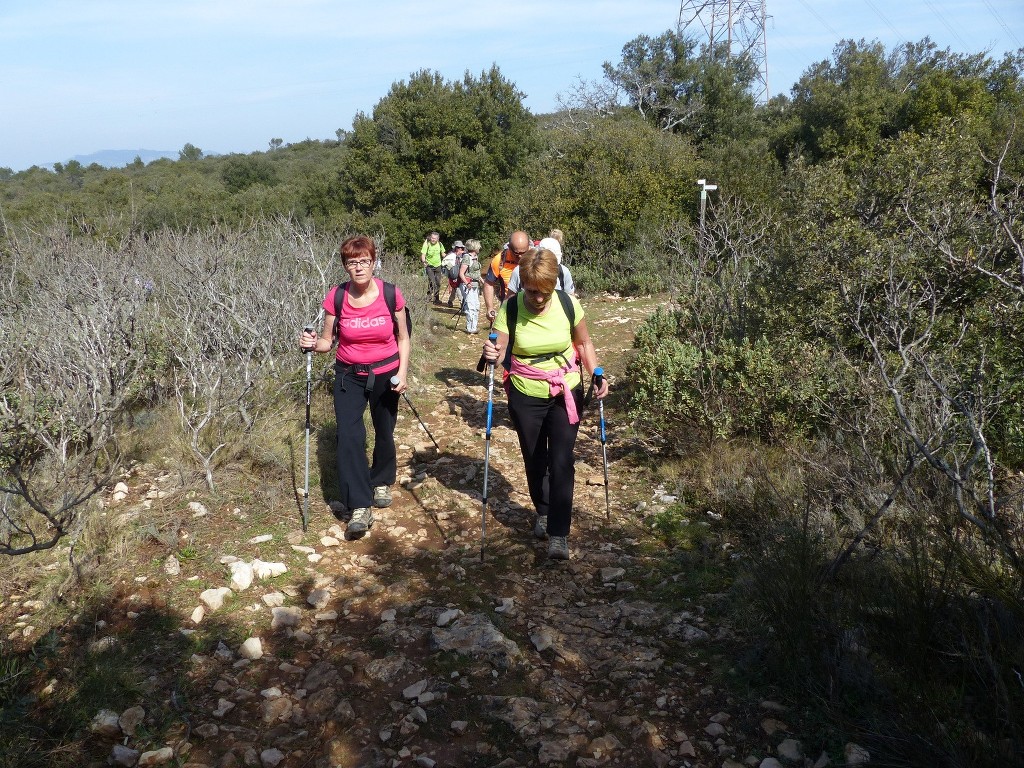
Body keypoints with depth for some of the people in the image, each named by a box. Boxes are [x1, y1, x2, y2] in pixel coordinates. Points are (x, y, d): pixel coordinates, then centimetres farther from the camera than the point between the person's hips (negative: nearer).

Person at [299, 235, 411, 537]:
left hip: (385, 375, 0)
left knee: (384, 433, 14)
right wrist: (313, 343, -23)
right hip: (349, 376, 0)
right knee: (349, 436, -15)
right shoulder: (336, 297, -12)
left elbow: (403, 337, -2)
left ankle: (381, 482, 43)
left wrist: (402, 372, -12)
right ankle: (360, 507, -10)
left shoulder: (391, 294, -14)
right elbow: (328, 341, -2)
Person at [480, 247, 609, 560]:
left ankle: (558, 534, 3)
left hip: (566, 393, -1)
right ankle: (543, 513, 41)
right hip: (525, 396, 1)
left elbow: (584, 343, 2)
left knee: (561, 462, -6)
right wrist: (491, 355, -37)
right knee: (534, 460, 16)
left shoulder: (568, 304, -13)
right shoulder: (510, 309, -16)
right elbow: (500, 353, -14)